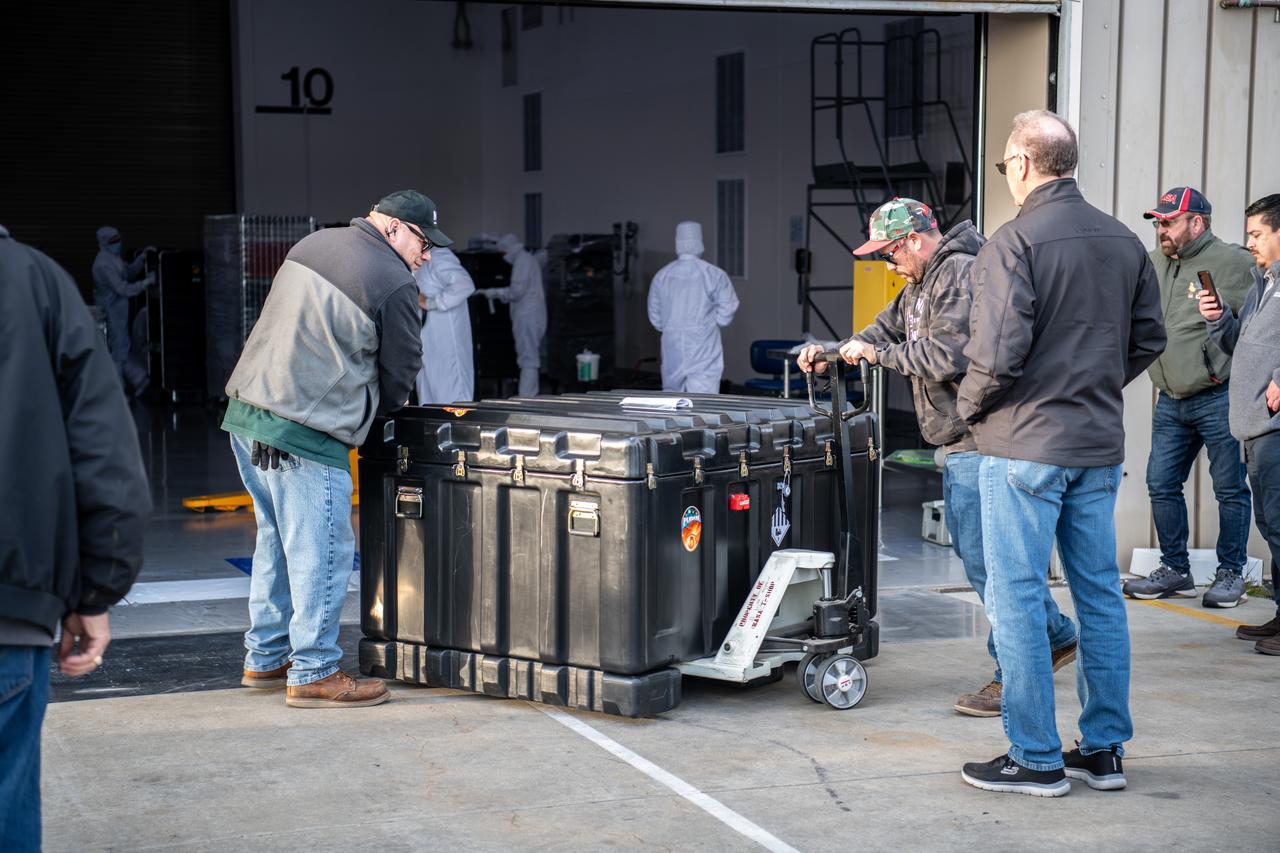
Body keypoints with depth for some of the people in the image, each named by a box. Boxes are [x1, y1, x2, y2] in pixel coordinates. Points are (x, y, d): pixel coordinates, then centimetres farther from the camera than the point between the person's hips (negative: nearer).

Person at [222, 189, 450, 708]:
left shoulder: (313, 244, 16)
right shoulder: (394, 284, -9)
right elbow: (400, 375, 0)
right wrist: (378, 408, 21)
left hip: (246, 412, 9)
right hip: (305, 432, -9)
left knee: (277, 541, 19)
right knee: (320, 551, 0)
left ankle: (265, 659, 28)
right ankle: (312, 674, 6)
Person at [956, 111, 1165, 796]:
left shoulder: (1013, 242, -14)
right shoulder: (1124, 242, 8)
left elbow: (997, 353, -20)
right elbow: (1148, 339, 14)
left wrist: (970, 405, -3)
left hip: (1026, 444, -7)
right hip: (1101, 444, 7)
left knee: (1017, 597, 1)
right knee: (1100, 592, 13)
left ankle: (1036, 759, 5)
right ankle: (1103, 749, 20)